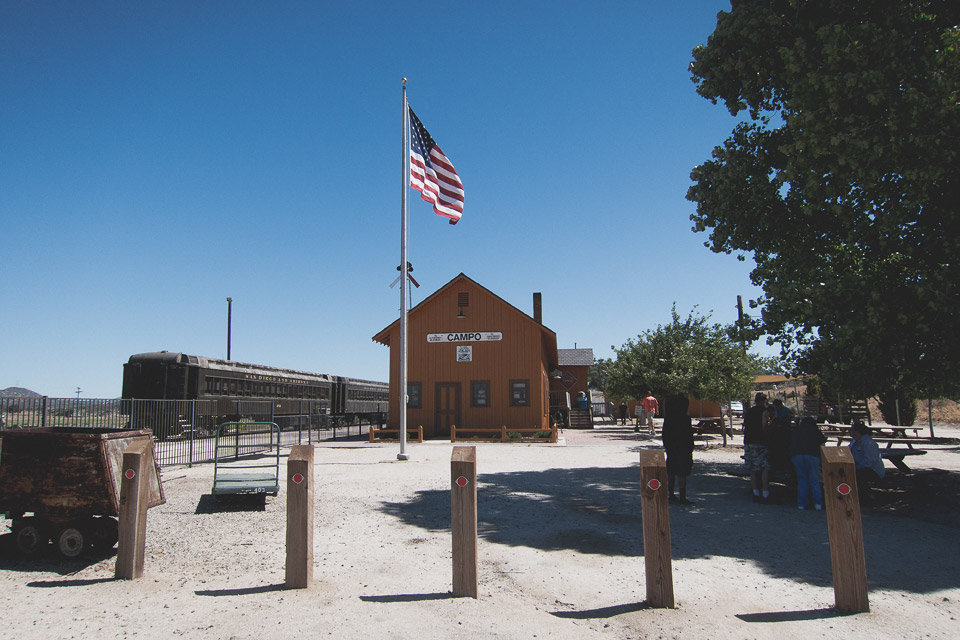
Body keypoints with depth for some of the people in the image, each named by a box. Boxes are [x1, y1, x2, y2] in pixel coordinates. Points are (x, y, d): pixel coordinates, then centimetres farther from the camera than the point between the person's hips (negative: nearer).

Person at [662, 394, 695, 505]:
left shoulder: (668, 418, 4)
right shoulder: (685, 418, -17)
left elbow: (664, 434, 9)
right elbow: (688, 436, -15)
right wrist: (690, 450, -7)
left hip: (671, 449, 7)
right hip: (682, 449, -7)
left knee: (671, 472, 13)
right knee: (682, 474, -4)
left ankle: (671, 495, 20)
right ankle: (682, 498, -2)